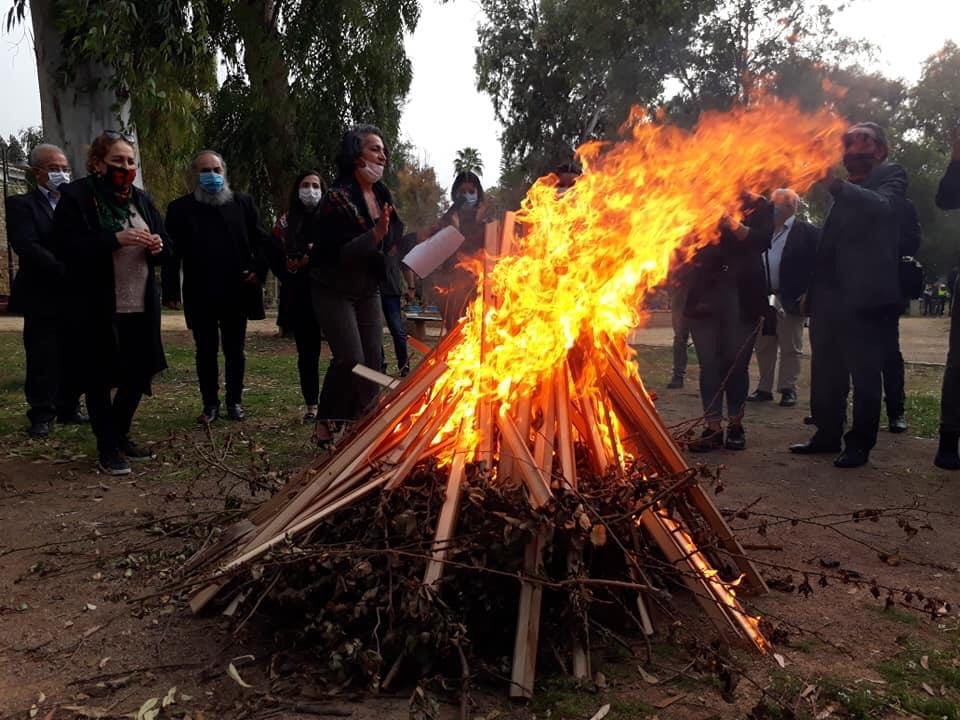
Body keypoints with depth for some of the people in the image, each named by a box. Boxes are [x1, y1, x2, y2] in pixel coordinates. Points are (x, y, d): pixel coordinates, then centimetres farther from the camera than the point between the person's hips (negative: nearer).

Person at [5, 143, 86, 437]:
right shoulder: (21, 204, -2)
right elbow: (26, 246, -16)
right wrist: (64, 271, -25)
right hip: (42, 298, -4)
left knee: (73, 358, 9)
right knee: (43, 361, 2)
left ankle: (69, 409, 20)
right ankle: (41, 416, 12)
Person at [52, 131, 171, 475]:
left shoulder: (141, 199, 12)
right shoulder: (75, 196, -5)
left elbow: (167, 246, 15)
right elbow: (65, 247, -15)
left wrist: (158, 246, -9)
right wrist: (116, 239, -24)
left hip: (140, 306, 6)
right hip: (96, 309, -5)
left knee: (138, 374, 12)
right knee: (99, 380, 4)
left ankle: (121, 436, 31)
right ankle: (107, 448, 17)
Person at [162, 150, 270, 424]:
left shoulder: (243, 203, 5)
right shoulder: (180, 208, 3)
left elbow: (261, 240, 5)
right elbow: (172, 253, 0)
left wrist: (258, 269, -10)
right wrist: (171, 291, -6)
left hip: (236, 292, 1)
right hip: (200, 296, 0)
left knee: (235, 351, 9)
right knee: (205, 352, 7)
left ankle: (235, 401, 20)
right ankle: (210, 404, 17)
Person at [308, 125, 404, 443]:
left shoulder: (382, 193, 4)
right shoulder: (337, 199, -18)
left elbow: (394, 236, 21)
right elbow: (340, 253, -25)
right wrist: (376, 234, -34)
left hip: (367, 291, 7)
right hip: (334, 291, -7)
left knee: (373, 362, 2)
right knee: (351, 360, -15)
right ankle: (326, 427, 3)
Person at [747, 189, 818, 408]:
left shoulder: (807, 232, -4)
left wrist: (808, 295, -15)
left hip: (790, 299, -5)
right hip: (763, 298, 5)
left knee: (790, 348, 3)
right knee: (763, 347, 10)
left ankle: (788, 390, 11)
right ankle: (764, 388, 19)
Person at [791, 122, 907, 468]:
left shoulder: (891, 176, 4)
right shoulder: (846, 189, 22)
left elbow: (882, 206, -20)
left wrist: (837, 184, -33)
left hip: (866, 294, -7)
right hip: (829, 293, 7)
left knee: (865, 373, -2)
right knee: (825, 371, 10)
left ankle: (860, 443, 5)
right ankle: (827, 434, 21)